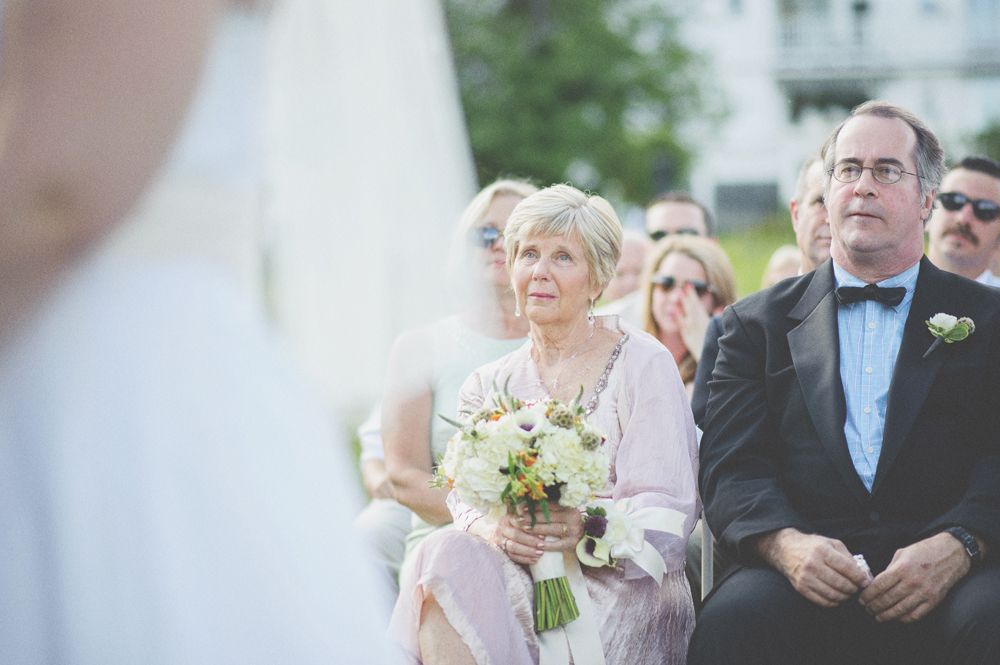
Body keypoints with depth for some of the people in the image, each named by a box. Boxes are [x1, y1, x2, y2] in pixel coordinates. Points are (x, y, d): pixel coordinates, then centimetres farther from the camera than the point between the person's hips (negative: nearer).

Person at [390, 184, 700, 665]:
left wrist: (588, 528, -25)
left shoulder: (642, 364, 4)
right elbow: (466, 498, 9)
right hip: (515, 567, 4)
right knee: (449, 553, -32)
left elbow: (666, 504, -4)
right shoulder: (488, 385, 18)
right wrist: (490, 527, -17)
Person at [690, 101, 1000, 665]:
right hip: (810, 576, 0)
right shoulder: (759, 322, 19)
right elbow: (733, 466, 7)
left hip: (946, 581, 0)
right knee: (733, 617, -33)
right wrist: (785, 543, -15)